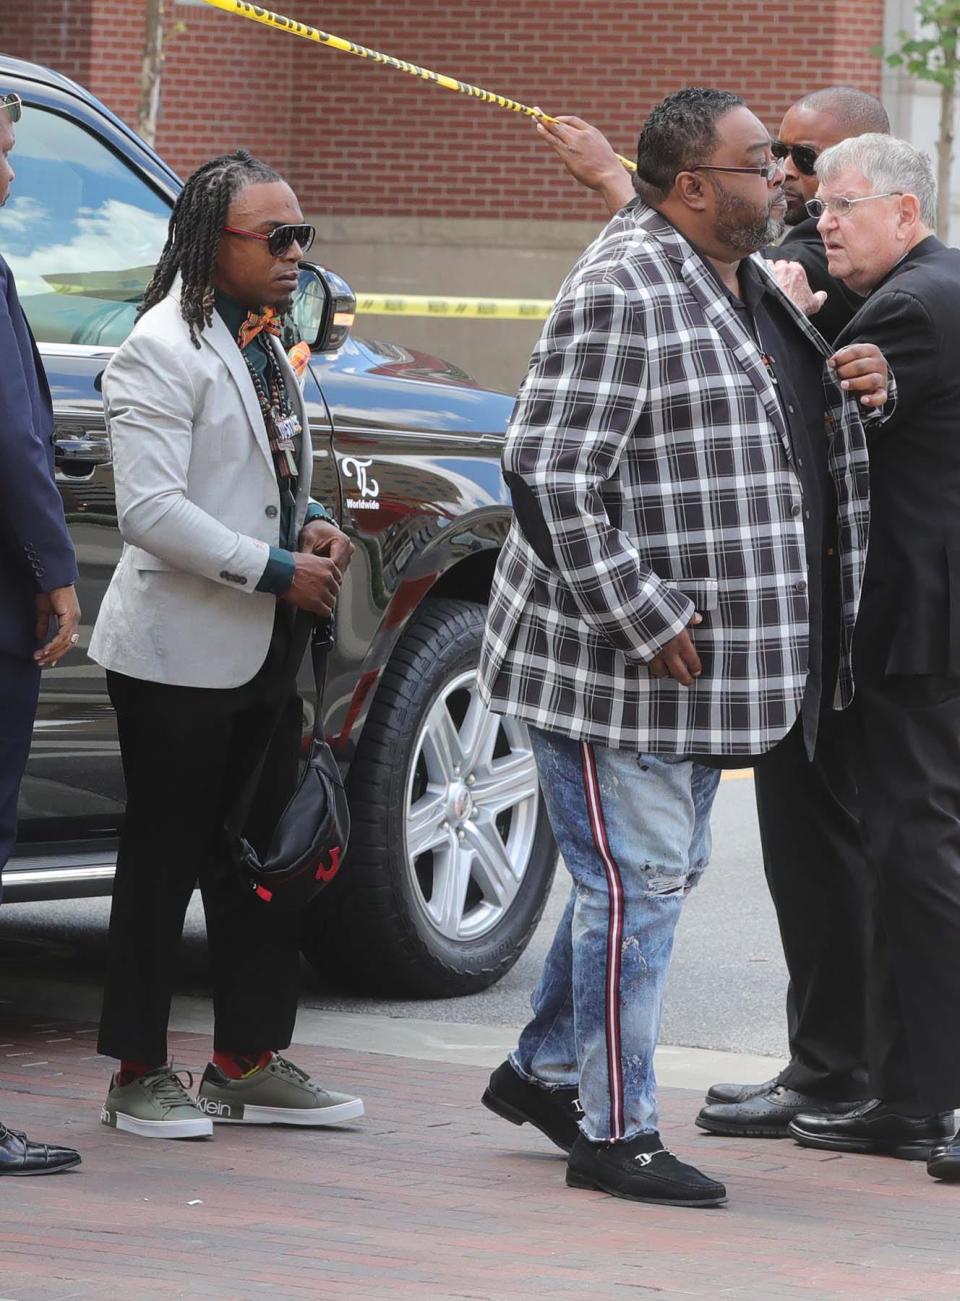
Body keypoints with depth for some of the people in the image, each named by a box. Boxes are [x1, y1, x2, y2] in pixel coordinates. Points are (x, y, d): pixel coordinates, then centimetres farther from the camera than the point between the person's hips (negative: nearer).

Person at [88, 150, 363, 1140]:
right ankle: (138, 1075, 7)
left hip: (265, 651, 9)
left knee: (260, 863, 12)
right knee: (163, 863, -1)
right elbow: (152, 510, -21)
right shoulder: (163, 351, -14)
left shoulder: (261, 345, 15)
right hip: (178, 655, -9)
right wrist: (278, 570, -20)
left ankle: (249, 1061, 20)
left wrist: (314, 526, 5)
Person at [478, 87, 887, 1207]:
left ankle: (543, 1070, 33)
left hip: (698, 663, 10)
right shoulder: (623, 293, -19)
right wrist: (641, 620, -22)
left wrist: (854, 390, 5)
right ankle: (614, 1133, 4)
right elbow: (551, 473, -23)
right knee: (636, 883, -4)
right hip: (616, 660, -10)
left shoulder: (749, 286, 12)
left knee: (660, 870, 18)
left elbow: (776, 431, 28)